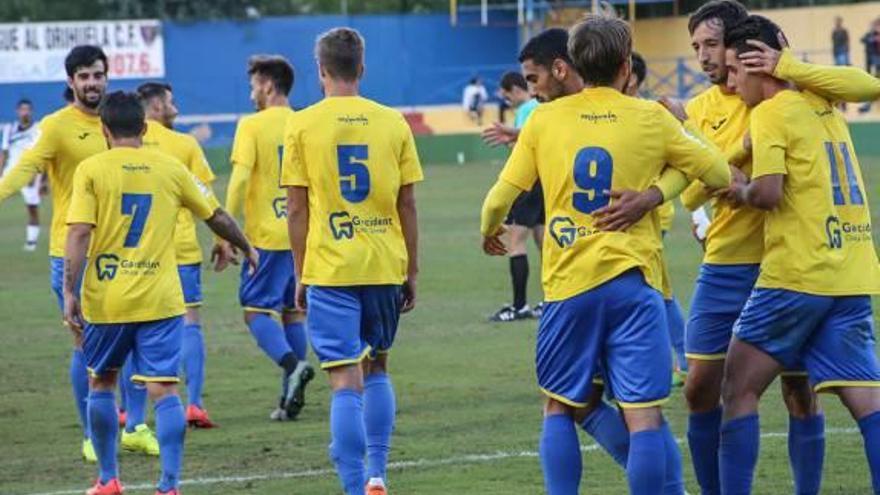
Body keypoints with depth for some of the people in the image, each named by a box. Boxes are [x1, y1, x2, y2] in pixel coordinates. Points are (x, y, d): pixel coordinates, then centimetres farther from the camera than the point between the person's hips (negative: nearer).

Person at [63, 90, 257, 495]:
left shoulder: (91, 170, -3)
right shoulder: (170, 169, 5)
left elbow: (79, 234, -12)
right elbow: (218, 218, 15)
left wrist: (69, 293, -8)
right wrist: (248, 250, 32)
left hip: (105, 298, -1)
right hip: (160, 300, 1)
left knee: (101, 383, 18)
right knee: (163, 390, -1)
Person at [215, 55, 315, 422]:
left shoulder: (252, 126, -7)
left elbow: (239, 180, -15)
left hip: (267, 236, -6)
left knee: (256, 309, -1)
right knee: (292, 311, 13)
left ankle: (292, 364, -25)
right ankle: (291, 396, 11)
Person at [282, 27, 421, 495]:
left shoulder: (302, 125, -3)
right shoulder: (392, 123, 3)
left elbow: (296, 207, -2)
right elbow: (407, 204, 5)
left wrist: (302, 275, 6)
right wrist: (412, 270, 13)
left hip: (329, 268, -3)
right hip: (385, 265, 3)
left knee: (347, 381, -4)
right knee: (376, 368, 21)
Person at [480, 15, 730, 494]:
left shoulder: (544, 119, 4)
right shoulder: (651, 117, 1)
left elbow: (498, 201, 4)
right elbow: (720, 175, 5)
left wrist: (489, 233, 25)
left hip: (568, 283, 2)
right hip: (632, 283, -2)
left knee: (559, 409, 16)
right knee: (644, 415, -4)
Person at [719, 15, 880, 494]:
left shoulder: (771, 113, -6)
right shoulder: (823, 106, 15)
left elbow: (768, 192, -16)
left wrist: (739, 191, 5)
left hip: (797, 275, -7)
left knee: (739, 390, 5)